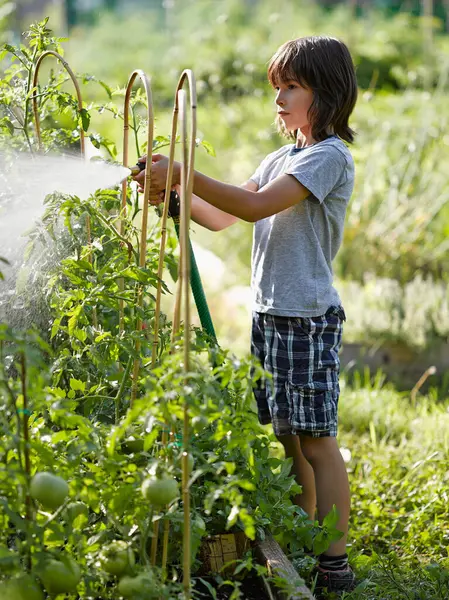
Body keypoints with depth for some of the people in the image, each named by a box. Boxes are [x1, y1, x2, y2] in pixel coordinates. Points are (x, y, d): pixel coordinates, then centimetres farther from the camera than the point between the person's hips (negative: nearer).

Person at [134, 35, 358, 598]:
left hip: (308, 317, -8)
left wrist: (184, 175, -23)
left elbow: (256, 206, -21)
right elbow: (223, 217, 14)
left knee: (315, 440, -5)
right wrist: (174, 194, -2)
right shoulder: (281, 158, 17)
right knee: (286, 438, 13)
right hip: (269, 313, 8)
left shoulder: (329, 156, -10)